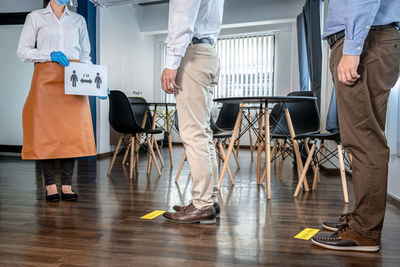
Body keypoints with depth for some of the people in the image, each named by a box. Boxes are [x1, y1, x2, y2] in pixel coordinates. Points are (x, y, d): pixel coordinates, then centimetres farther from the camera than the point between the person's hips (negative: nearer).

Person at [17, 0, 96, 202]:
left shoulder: (78, 20, 19)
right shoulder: (35, 17, 12)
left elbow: (85, 55, 17)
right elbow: (22, 51, 5)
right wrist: (50, 55, -11)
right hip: (46, 79, -2)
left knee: (72, 131, -4)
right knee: (46, 129, -5)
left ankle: (67, 186, 3)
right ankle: (50, 186, 3)